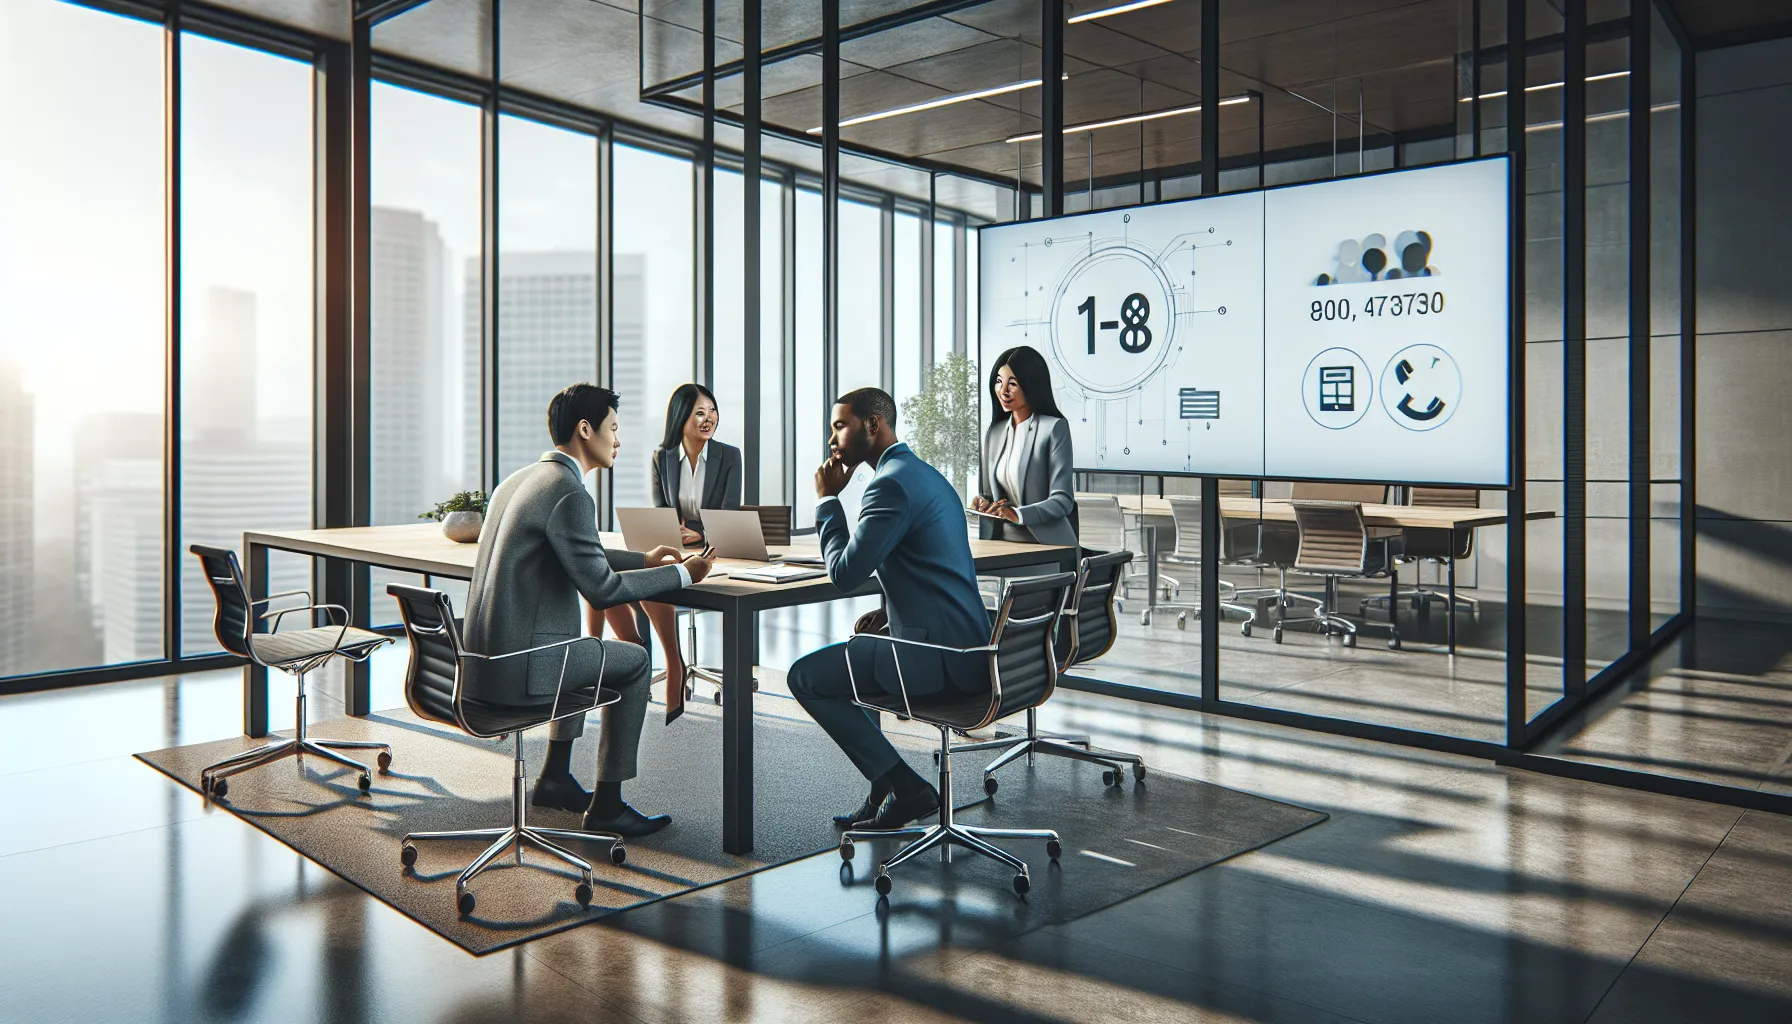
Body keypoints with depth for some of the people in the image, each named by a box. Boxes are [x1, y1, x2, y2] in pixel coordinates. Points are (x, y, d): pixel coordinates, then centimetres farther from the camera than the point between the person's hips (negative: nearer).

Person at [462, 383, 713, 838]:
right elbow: (602, 589, -17)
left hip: (482, 656, 9)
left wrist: (643, 560, 23)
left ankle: (555, 778, 35)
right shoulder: (570, 494, -17)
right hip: (519, 666, -9)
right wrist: (682, 574, -7)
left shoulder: (518, 480, 14)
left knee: (587, 650, 31)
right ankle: (606, 804, 14)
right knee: (634, 661, 9)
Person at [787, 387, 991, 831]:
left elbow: (845, 572, -15)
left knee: (805, 676, 1)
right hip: (966, 643, 10)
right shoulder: (925, 474, 18)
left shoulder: (892, 483, -15)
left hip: (937, 652, -10)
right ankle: (883, 793, 26)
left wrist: (828, 499, -2)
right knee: (846, 653, 29)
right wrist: (888, 611, 13)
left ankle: (906, 787, 1)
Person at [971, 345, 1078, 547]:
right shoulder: (993, 433, 14)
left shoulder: (1055, 428, -3)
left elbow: (1063, 500, -10)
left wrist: (1018, 514, -25)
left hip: (1047, 545, -4)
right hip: (1001, 542, 5)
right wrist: (983, 502, -3)